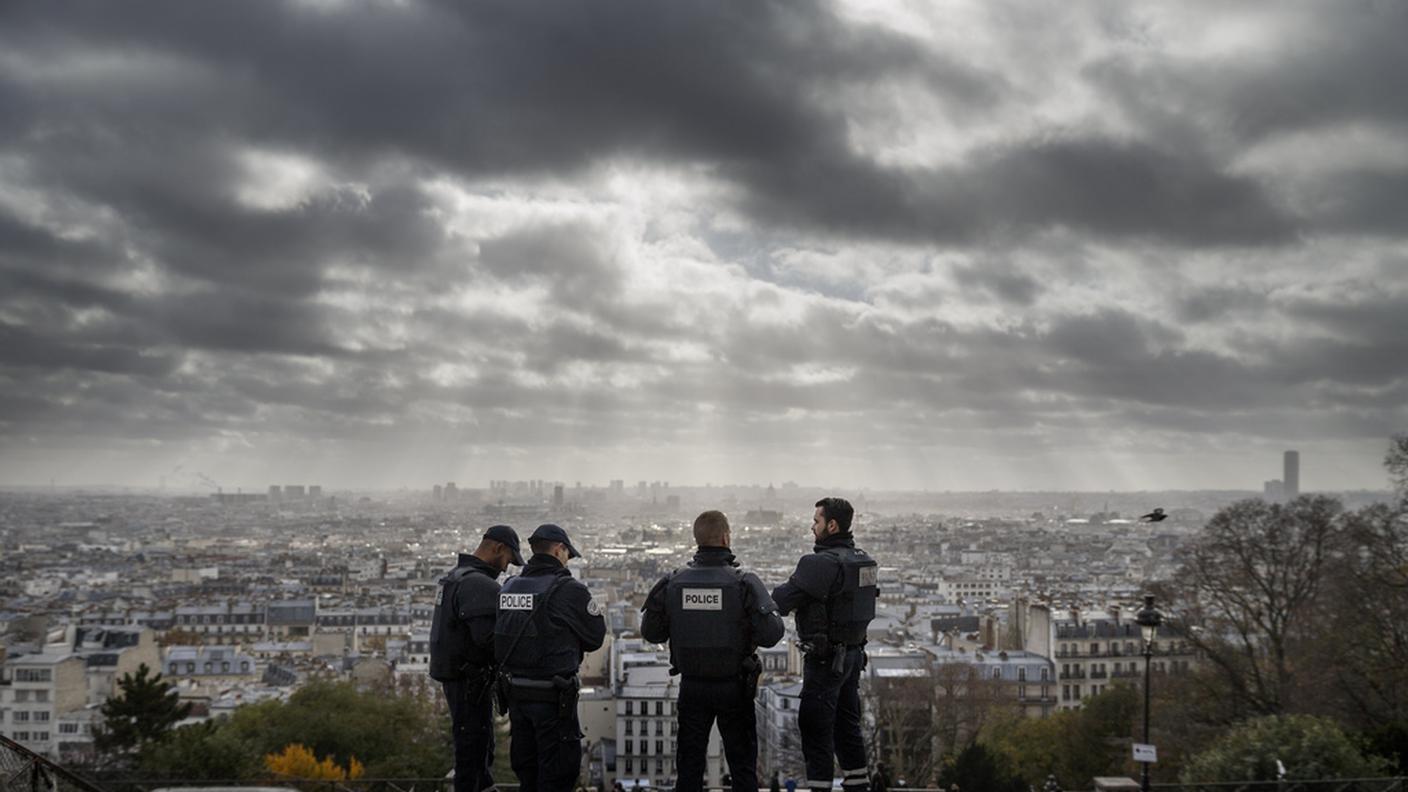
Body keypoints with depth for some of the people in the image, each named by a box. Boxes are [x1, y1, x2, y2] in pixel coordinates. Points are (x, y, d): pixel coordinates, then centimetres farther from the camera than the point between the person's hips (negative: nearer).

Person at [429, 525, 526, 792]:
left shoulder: (457, 576, 12)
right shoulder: (478, 585, -22)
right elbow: (488, 636, -30)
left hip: (456, 676, 10)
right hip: (469, 681, -10)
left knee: (480, 744, 19)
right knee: (472, 750, -2)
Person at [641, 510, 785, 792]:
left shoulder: (672, 583, -6)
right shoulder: (744, 583, -15)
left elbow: (650, 632, 0)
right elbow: (771, 634, -19)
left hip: (691, 687, 2)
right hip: (734, 687, -2)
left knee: (689, 764, 12)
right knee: (742, 762, 9)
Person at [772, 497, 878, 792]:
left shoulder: (822, 563, -21)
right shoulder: (862, 559, 6)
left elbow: (782, 600, -19)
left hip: (825, 657, -8)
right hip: (853, 652, 8)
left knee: (815, 727, 0)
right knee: (847, 724, 16)